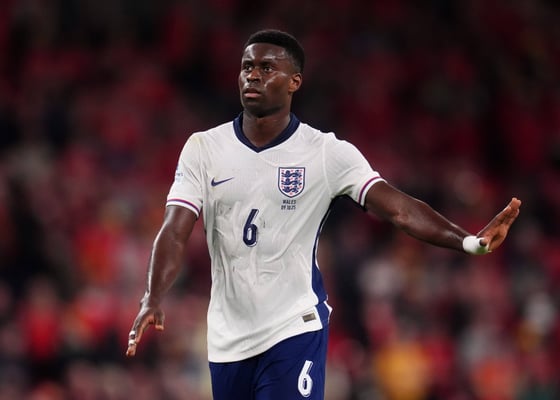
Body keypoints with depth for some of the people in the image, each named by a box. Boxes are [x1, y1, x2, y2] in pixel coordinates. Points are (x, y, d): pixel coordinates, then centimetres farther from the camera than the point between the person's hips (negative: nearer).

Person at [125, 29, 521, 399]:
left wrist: (469, 241, -29)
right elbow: (176, 231, -7)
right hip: (227, 336, 3)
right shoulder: (203, 148, 0)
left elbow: (398, 207, -14)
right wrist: (153, 300, -24)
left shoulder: (328, 152, -6)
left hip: (295, 332, -3)